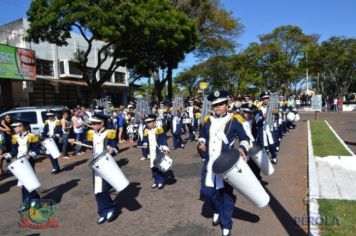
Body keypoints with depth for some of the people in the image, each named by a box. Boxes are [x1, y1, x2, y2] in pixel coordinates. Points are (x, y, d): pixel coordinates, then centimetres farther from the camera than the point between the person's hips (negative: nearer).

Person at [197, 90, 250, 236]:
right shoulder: (207, 121, 4)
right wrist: (201, 144, -1)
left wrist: (242, 149, -18)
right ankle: (217, 210, 38)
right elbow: (202, 136, 20)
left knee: (226, 194, 6)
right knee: (206, 191, 6)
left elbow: (245, 139, 1)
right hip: (209, 163, 4)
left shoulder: (233, 121, -6)